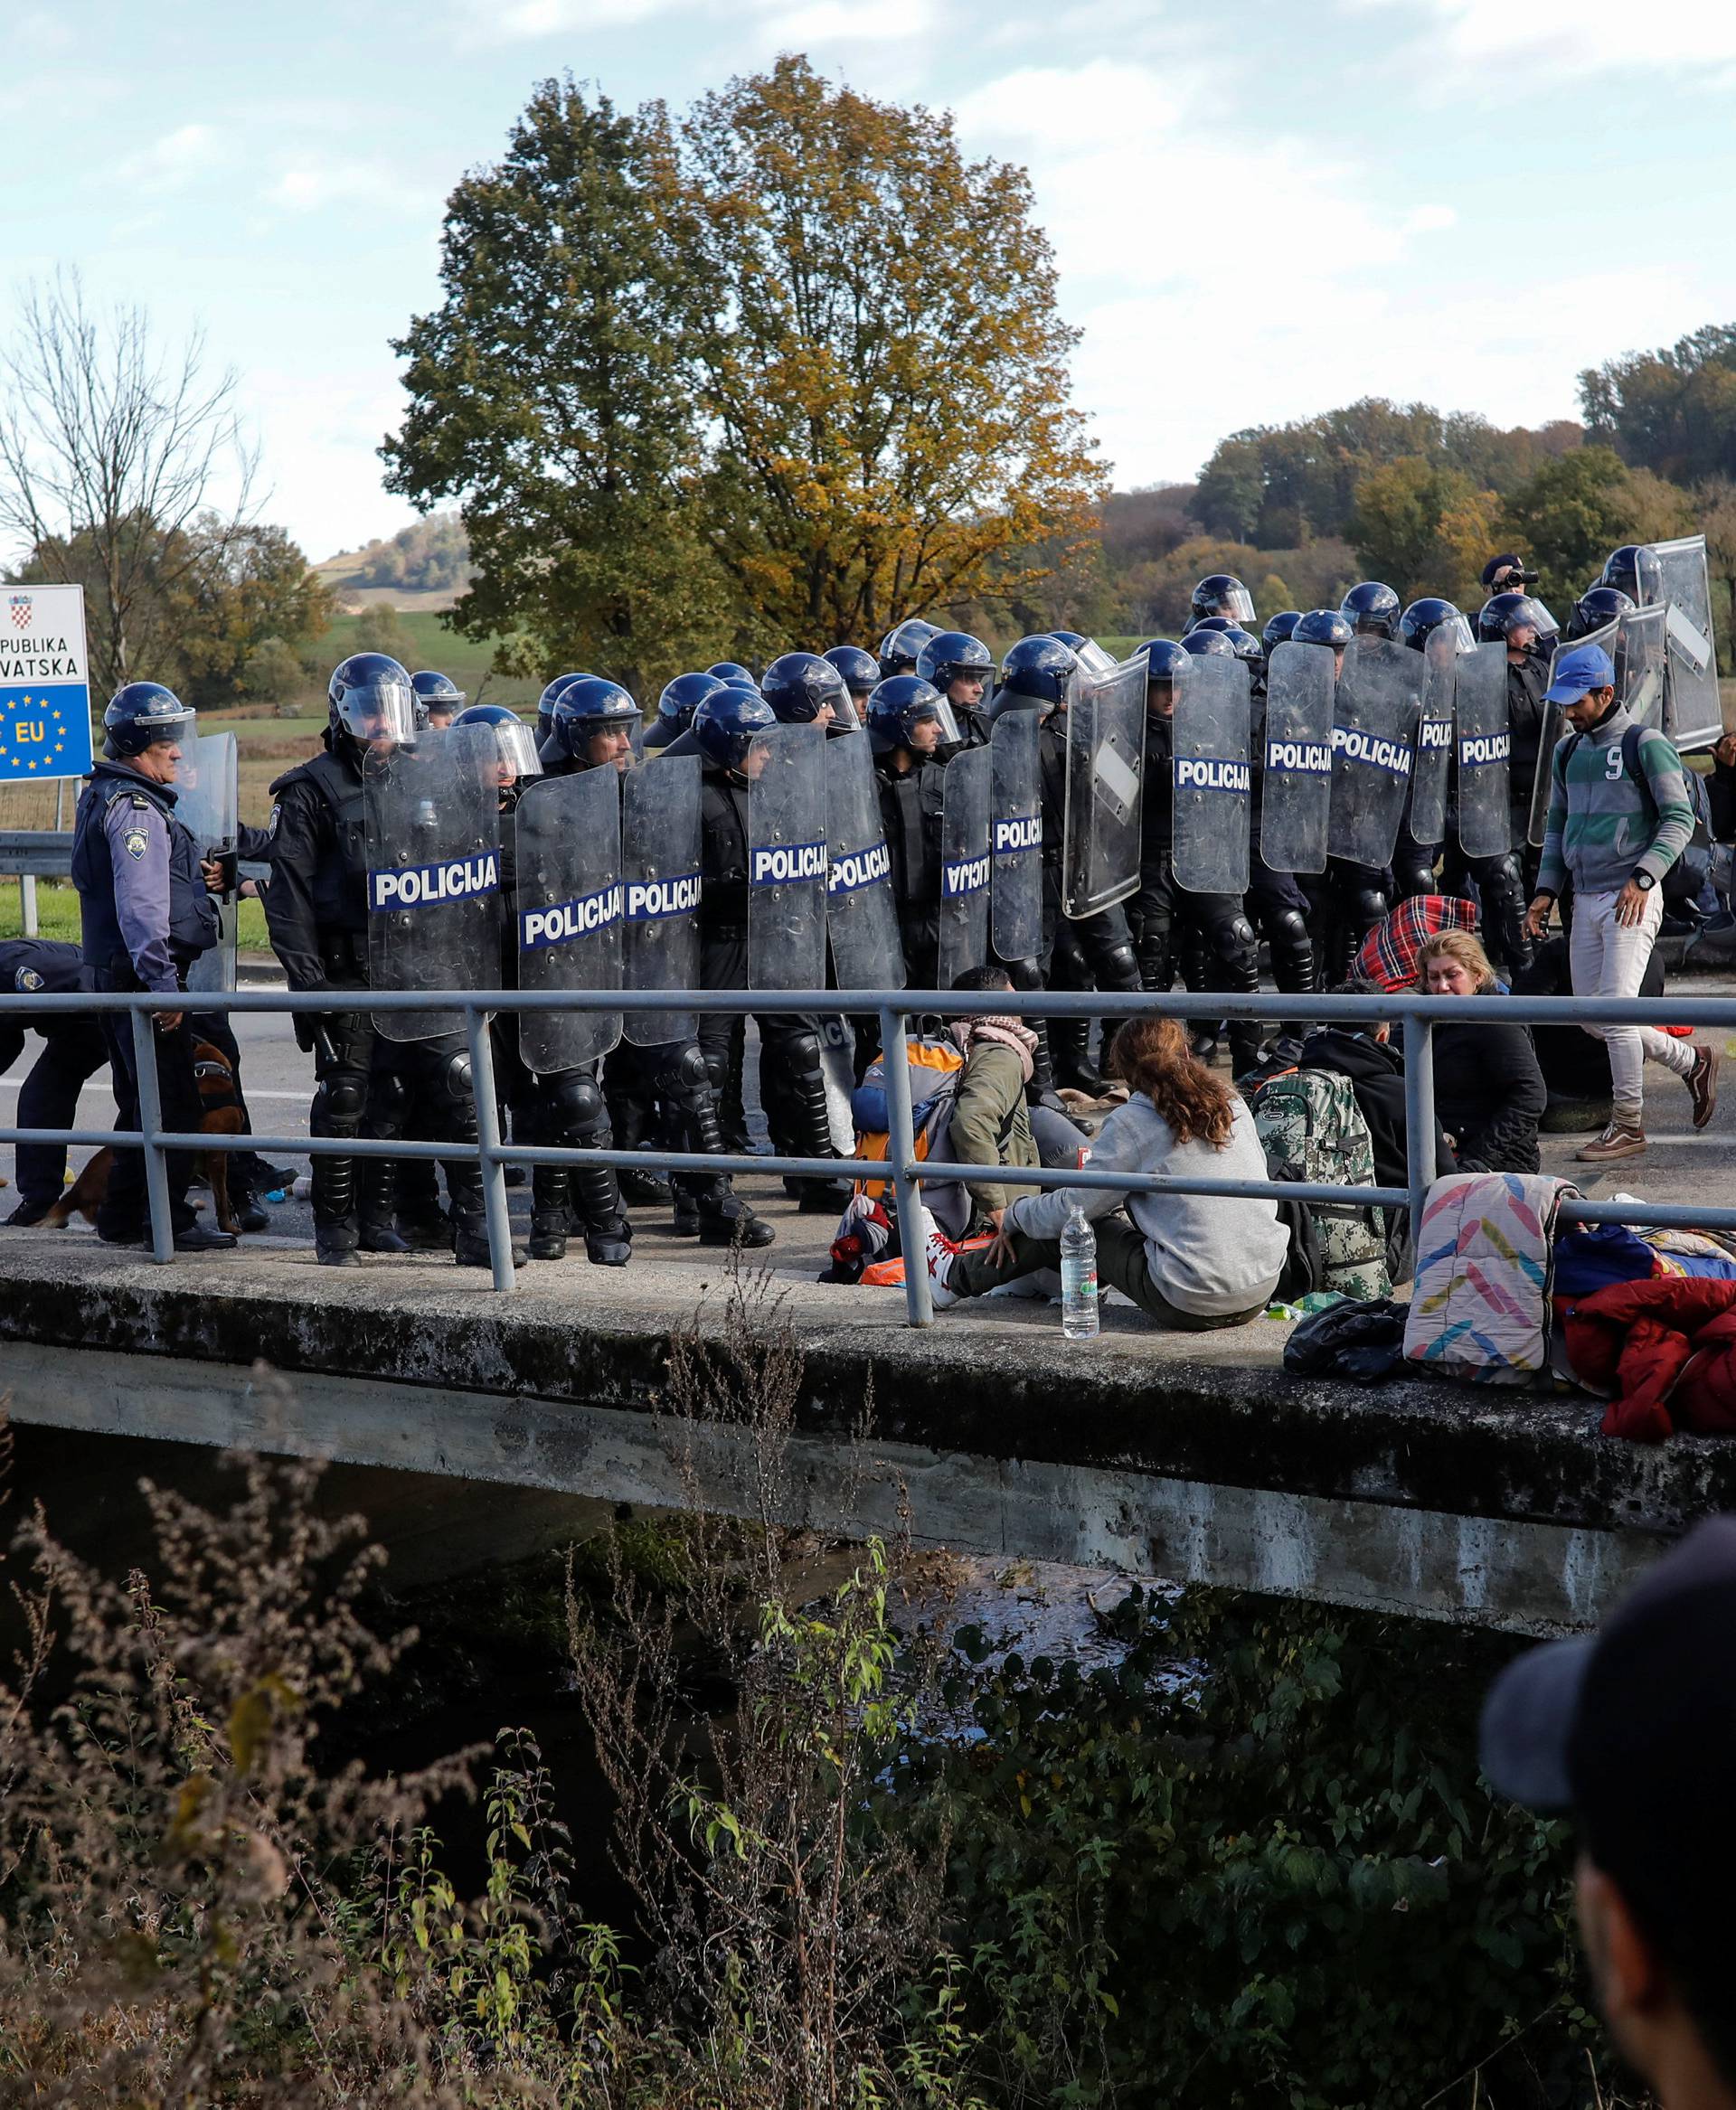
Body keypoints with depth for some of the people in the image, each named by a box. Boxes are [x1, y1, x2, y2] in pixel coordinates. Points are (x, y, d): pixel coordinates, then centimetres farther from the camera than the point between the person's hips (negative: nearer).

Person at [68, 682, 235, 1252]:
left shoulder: (103, 798, 17)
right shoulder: (134, 808, -16)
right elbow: (139, 905, -24)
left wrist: (196, 878, 11)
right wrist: (164, 984, -28)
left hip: (115, 973, 11)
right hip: (139, 972, -11)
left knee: (140, 1101, 17)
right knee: (174, 1103, -7)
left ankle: (122, 1217, 23)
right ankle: (169, 1221, -4)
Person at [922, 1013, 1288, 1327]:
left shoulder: (1132, 1122, -8)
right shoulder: (1233, 1106, 9)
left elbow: (1070, 1208, -4)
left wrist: (1012, 1215, 18)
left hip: (1191, 1305, -6)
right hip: (1262, 1293, 6)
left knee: (1070, 1227, 14)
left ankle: (956, 1278, 32)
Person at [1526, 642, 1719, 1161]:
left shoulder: (1645, 744, -6)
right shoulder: (1568, 753, 15)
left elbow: (1679, 819, -8)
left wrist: (1642, 878, -20)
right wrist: (1547, 890, 10)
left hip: (1632, 898, -8)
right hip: (1585, 900, 8)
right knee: (1590, 1015, 7)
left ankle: (1629, 1126, 1)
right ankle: (1692, 1062, 24)